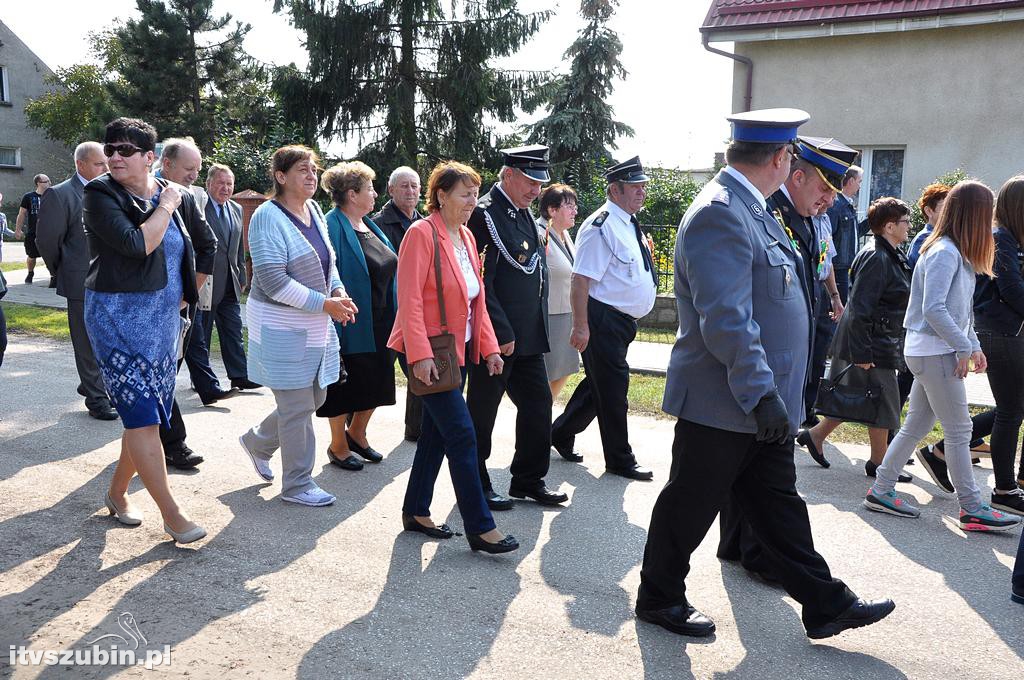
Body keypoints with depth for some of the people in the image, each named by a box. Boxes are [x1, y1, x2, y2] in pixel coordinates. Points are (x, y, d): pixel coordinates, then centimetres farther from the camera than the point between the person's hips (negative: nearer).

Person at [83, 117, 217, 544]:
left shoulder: (177, 196, 5)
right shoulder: (100, 196, -8)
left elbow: (207, 245, 20)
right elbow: (136, 244, -24)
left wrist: (188, 295, 16)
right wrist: (164, 208, -11)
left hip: (165, 321, 5)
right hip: (119, 319, -5)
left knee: (151, 416, 11)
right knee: (143, 416, -9)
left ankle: (117, 493, 31)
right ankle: (172, 515, -2)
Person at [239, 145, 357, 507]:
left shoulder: (314, 210, 9)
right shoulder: (268, 216, -16)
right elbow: (273, 280, -23)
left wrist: (338, 291, -1)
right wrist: (325, 304, -22)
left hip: (316, 327, 8)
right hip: (282, 328, -8)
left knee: (314, 398, 17)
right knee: (297, 408, 1)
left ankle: (258, 442, 40)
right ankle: (297, 484, 18)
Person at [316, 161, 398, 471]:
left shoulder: (370, 226, 10)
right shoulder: (333, 227, -16)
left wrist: (392, 320, 13)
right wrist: (334, 327, -22)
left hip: (379, 324, 8)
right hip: (350, 325, -8)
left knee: (375, 383, 16)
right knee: (344, 385, 7)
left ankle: (356, 434, 37)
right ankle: (338, 446, 25)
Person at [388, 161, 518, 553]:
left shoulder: (466, 237, 12)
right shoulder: (422, 234, -13)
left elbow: (477, 298, 15)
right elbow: (410, 299, -18)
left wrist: (489, 347, 9)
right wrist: (420, 354, -24)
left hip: (457, 349, 9)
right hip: (428, 351, -8)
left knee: (437, 434, 14)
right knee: (462, 435, -8)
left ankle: (416, 513, 27)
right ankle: (480, 528, 0)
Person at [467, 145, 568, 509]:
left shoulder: (524, 213, 14)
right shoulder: (485, 213, -14)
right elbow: (481, 283, -19)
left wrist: (538, 327, 15)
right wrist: (502, 334, -19)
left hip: (527, 336, 9)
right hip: (496, 337, -9)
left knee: (537, 404, 13)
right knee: (482, 411, 6)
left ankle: (528, 479, 27)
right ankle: (476, 485, 20)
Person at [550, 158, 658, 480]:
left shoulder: (629, 224, 13)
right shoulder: (600, 226, -18)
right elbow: (581, 280, -22)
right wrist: (581, 327, -25)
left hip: (623, 321, 10)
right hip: (603, 319, -10)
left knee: (600, 383, 19)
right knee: (612, 391, 1)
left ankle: (561, 433, 36)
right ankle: (620, 460, 15)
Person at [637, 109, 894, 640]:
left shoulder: (748, 207, 13)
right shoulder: (720, 213, -21)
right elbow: (726, 320, -28)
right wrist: (761, 394, -26)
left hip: (760, 400, 10)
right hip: (724, 403, -10)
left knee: (778, 502, 17)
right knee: (690, 505, 7)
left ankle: (825, 605, 28)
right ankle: (659, 599, 26)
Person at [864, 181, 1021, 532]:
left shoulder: (956, 252, 16)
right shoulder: (945, 252, -16)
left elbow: (960, 309, 20)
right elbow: (934, 309, -24)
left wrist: (974, 345, 12)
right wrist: (964, 347, -18)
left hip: (931, 353, 10)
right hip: (935, 352, -10)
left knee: (916, 425, 12)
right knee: (959, 430, -3)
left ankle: (881, 491, 17)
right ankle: (972, 509, 6)